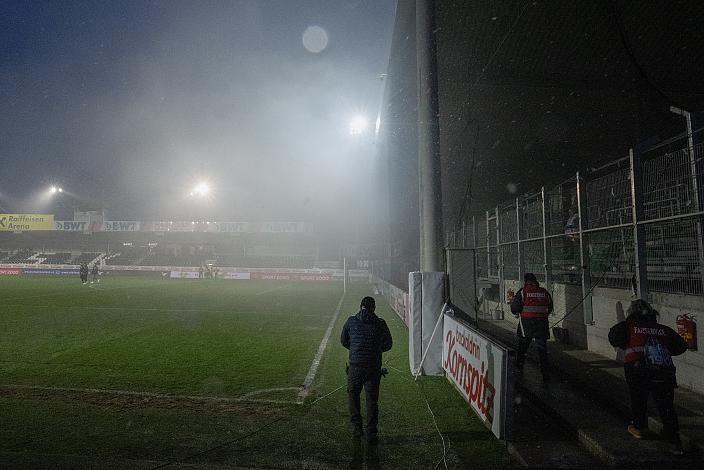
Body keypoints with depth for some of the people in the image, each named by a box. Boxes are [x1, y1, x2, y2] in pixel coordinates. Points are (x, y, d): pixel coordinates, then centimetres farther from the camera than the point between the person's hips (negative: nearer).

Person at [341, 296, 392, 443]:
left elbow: (343, 341, 10)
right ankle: (371, 434, 14)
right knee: (372, 400, 11)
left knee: (352, 395, 20)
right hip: (374, 368, 1)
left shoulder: (351, 321, -1)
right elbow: (388, 344, 11)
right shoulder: (380, 324, -1)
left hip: (355, 366, 0)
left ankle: (356, 427, 16)